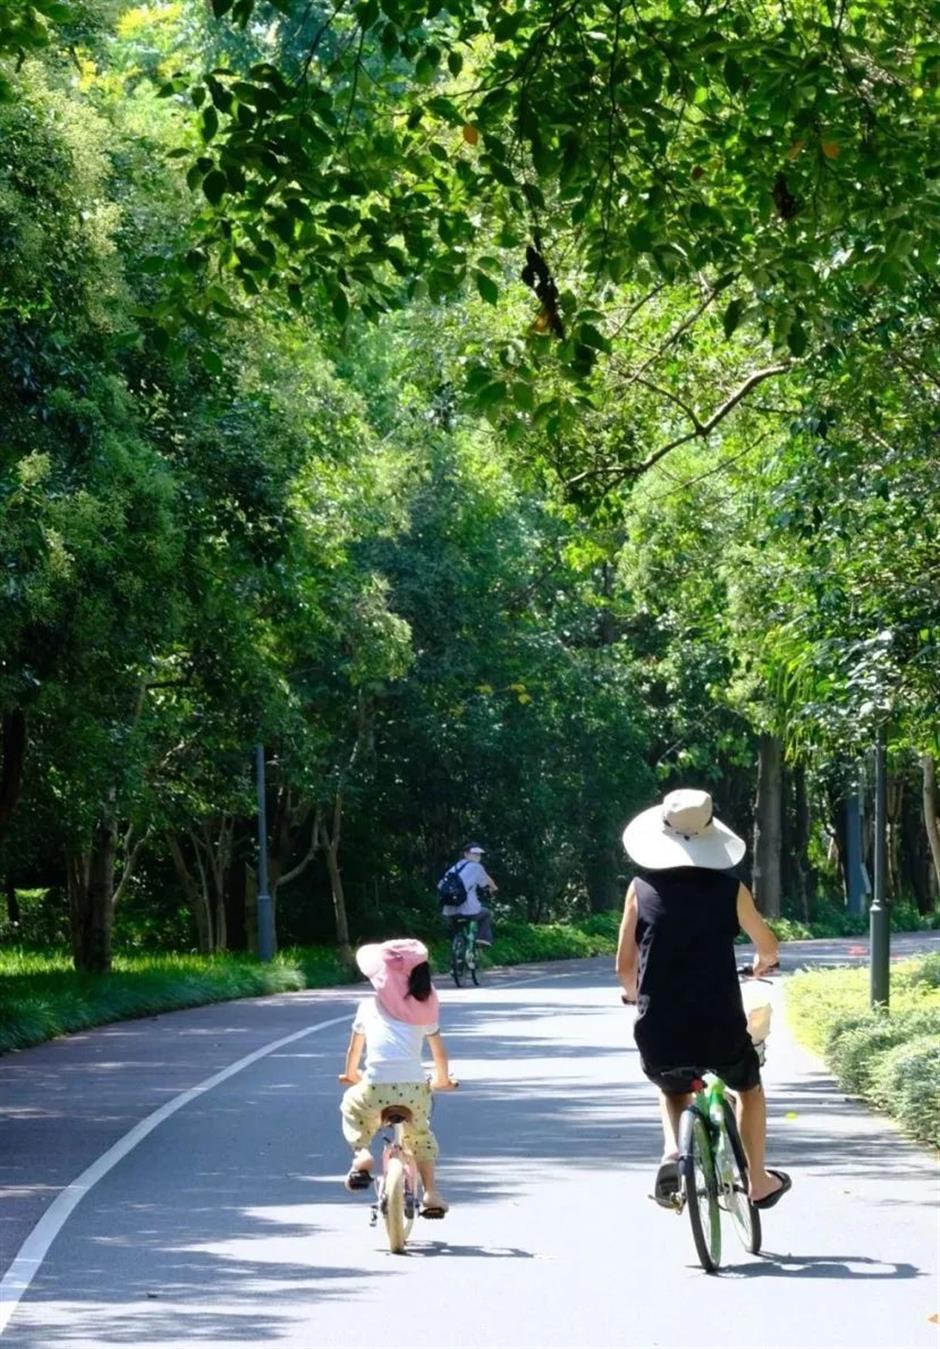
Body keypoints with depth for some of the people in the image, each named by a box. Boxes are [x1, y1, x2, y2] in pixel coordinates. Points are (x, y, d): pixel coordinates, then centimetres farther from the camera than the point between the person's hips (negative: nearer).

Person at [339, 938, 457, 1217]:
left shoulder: (368, 1007, 17)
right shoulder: (424, 1008, 20)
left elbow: (354, 1049, 30)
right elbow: (440, 1052, 25)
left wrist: (350, 1075, 49)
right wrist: (442, 1080, 44)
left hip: (377, 1089, -2)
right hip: (415, 1089, 2)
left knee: (351, 1105, 31)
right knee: (420, 1135, 30)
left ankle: (361, 1154, 8)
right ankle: (431, 1193, 20)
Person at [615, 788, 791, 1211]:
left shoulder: (642, 888, 0)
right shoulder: (729, 890, -2)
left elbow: (624, 965, 5)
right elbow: (768, 946, 15)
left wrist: (634, 995, 28)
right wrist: (764, 962, 40)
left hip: (658, 1033, 1)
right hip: (720, 1029, -1)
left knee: (674, 1092, 33)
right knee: (749, 1089, 31)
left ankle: (672, 1154, 6)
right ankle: (758, 1183, 34)